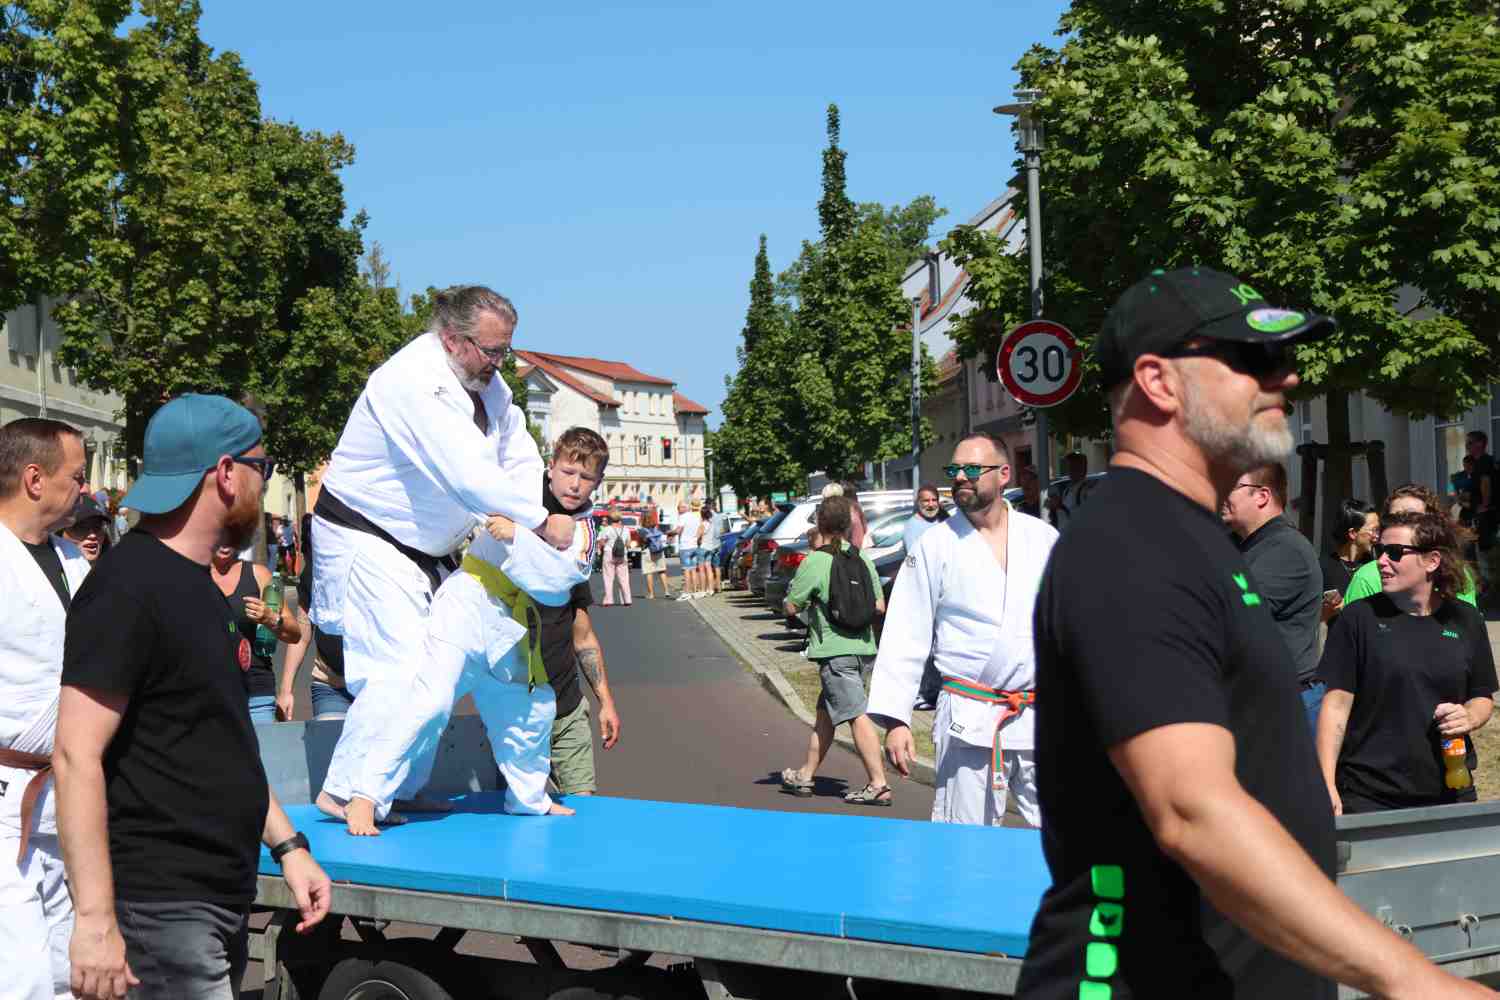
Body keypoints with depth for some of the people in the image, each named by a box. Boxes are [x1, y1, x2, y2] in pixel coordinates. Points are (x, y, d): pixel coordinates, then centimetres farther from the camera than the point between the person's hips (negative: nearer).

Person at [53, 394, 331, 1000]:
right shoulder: (127, 589, -15)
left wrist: (286, 845, 16)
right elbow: (77, 755, -20)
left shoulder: (199, 586, 14)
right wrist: (95, 920, -24)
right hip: (165, 905, -9)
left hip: (223, 898, 9)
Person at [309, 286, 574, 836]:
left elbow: (520, 457, 9)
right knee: (399, 666, -18)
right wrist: (541, 522, -25)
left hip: (423, 548, 10)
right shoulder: (412, 382, -26)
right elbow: (466, 474, -32)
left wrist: (517, 522, -8)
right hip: (366, 540, -9)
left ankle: (399, 788, 21)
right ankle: (345, 792, -9)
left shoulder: (485, 382, 4)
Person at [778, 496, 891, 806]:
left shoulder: (814, 562, -11)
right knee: (825, 712, 18)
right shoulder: (863, 559, 7)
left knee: (857, 715, -9)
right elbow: (879, 606, 10)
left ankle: (878, 785, -13)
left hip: (836, 651, -7)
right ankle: (806, 775, 27)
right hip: (864, 647, 7)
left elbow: (791, 607, -7)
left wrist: (792, 589, 13)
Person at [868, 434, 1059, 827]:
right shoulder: (935, 546, 1)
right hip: (969, 720, -2)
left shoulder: (1043, 538, 7)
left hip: (1040, 720, 3)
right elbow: (905, 637, 0)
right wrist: (895, 718, -6)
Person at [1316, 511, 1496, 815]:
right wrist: (1327, 786, -12)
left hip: (1448, 792, 3)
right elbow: (1337, 704, -5)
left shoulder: (1466, 620, 5)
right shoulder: (1359, 618, -3)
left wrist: (1469, 718, -8)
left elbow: (1484, 697, 15)